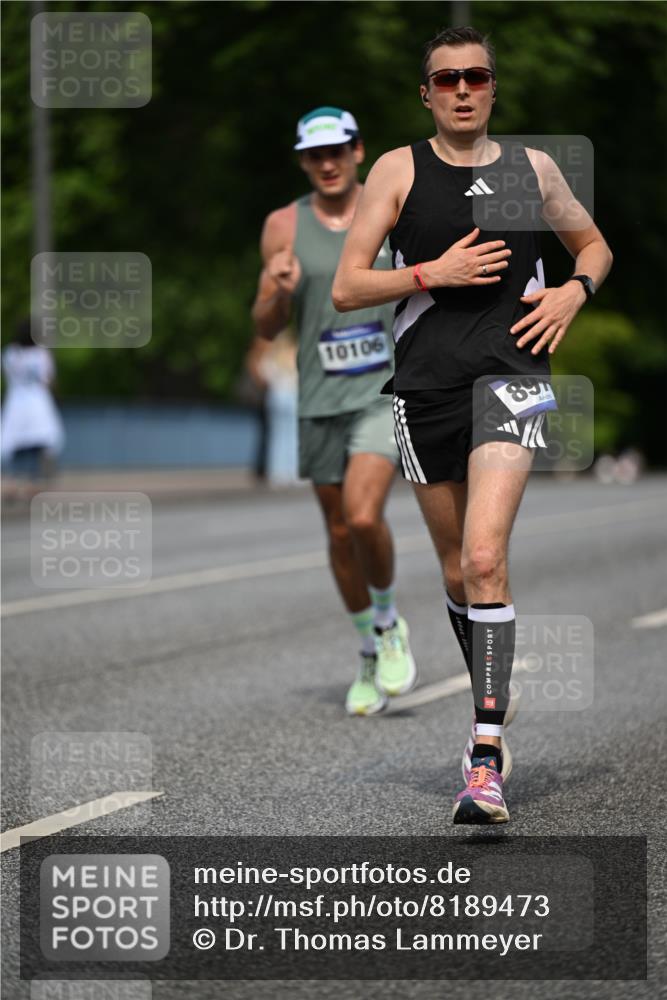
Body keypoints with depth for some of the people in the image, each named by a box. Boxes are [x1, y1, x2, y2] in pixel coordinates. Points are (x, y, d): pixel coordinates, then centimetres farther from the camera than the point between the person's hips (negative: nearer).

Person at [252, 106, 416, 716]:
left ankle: (390, 623, 6)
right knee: (340, 533, 10)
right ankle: (371, 652, 29)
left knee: (364, 518, -21)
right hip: (320, 399, 3)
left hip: (386, 391, -3)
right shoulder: (285, 227, 2)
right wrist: (281, 292, -17)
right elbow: (266, 328, 4)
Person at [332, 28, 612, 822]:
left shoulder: (531, 167, 10)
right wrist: (434, 272, -12)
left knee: (485, 558, -18)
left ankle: (486, 760, -21)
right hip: (425, 383, 1)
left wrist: (573, 291, 5)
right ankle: (493, 706, 35)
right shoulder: (398, 171, 4)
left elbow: (593, 243, 26)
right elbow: (346, 288, 0)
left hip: (509, 375, -1)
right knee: (458, 573, 11)